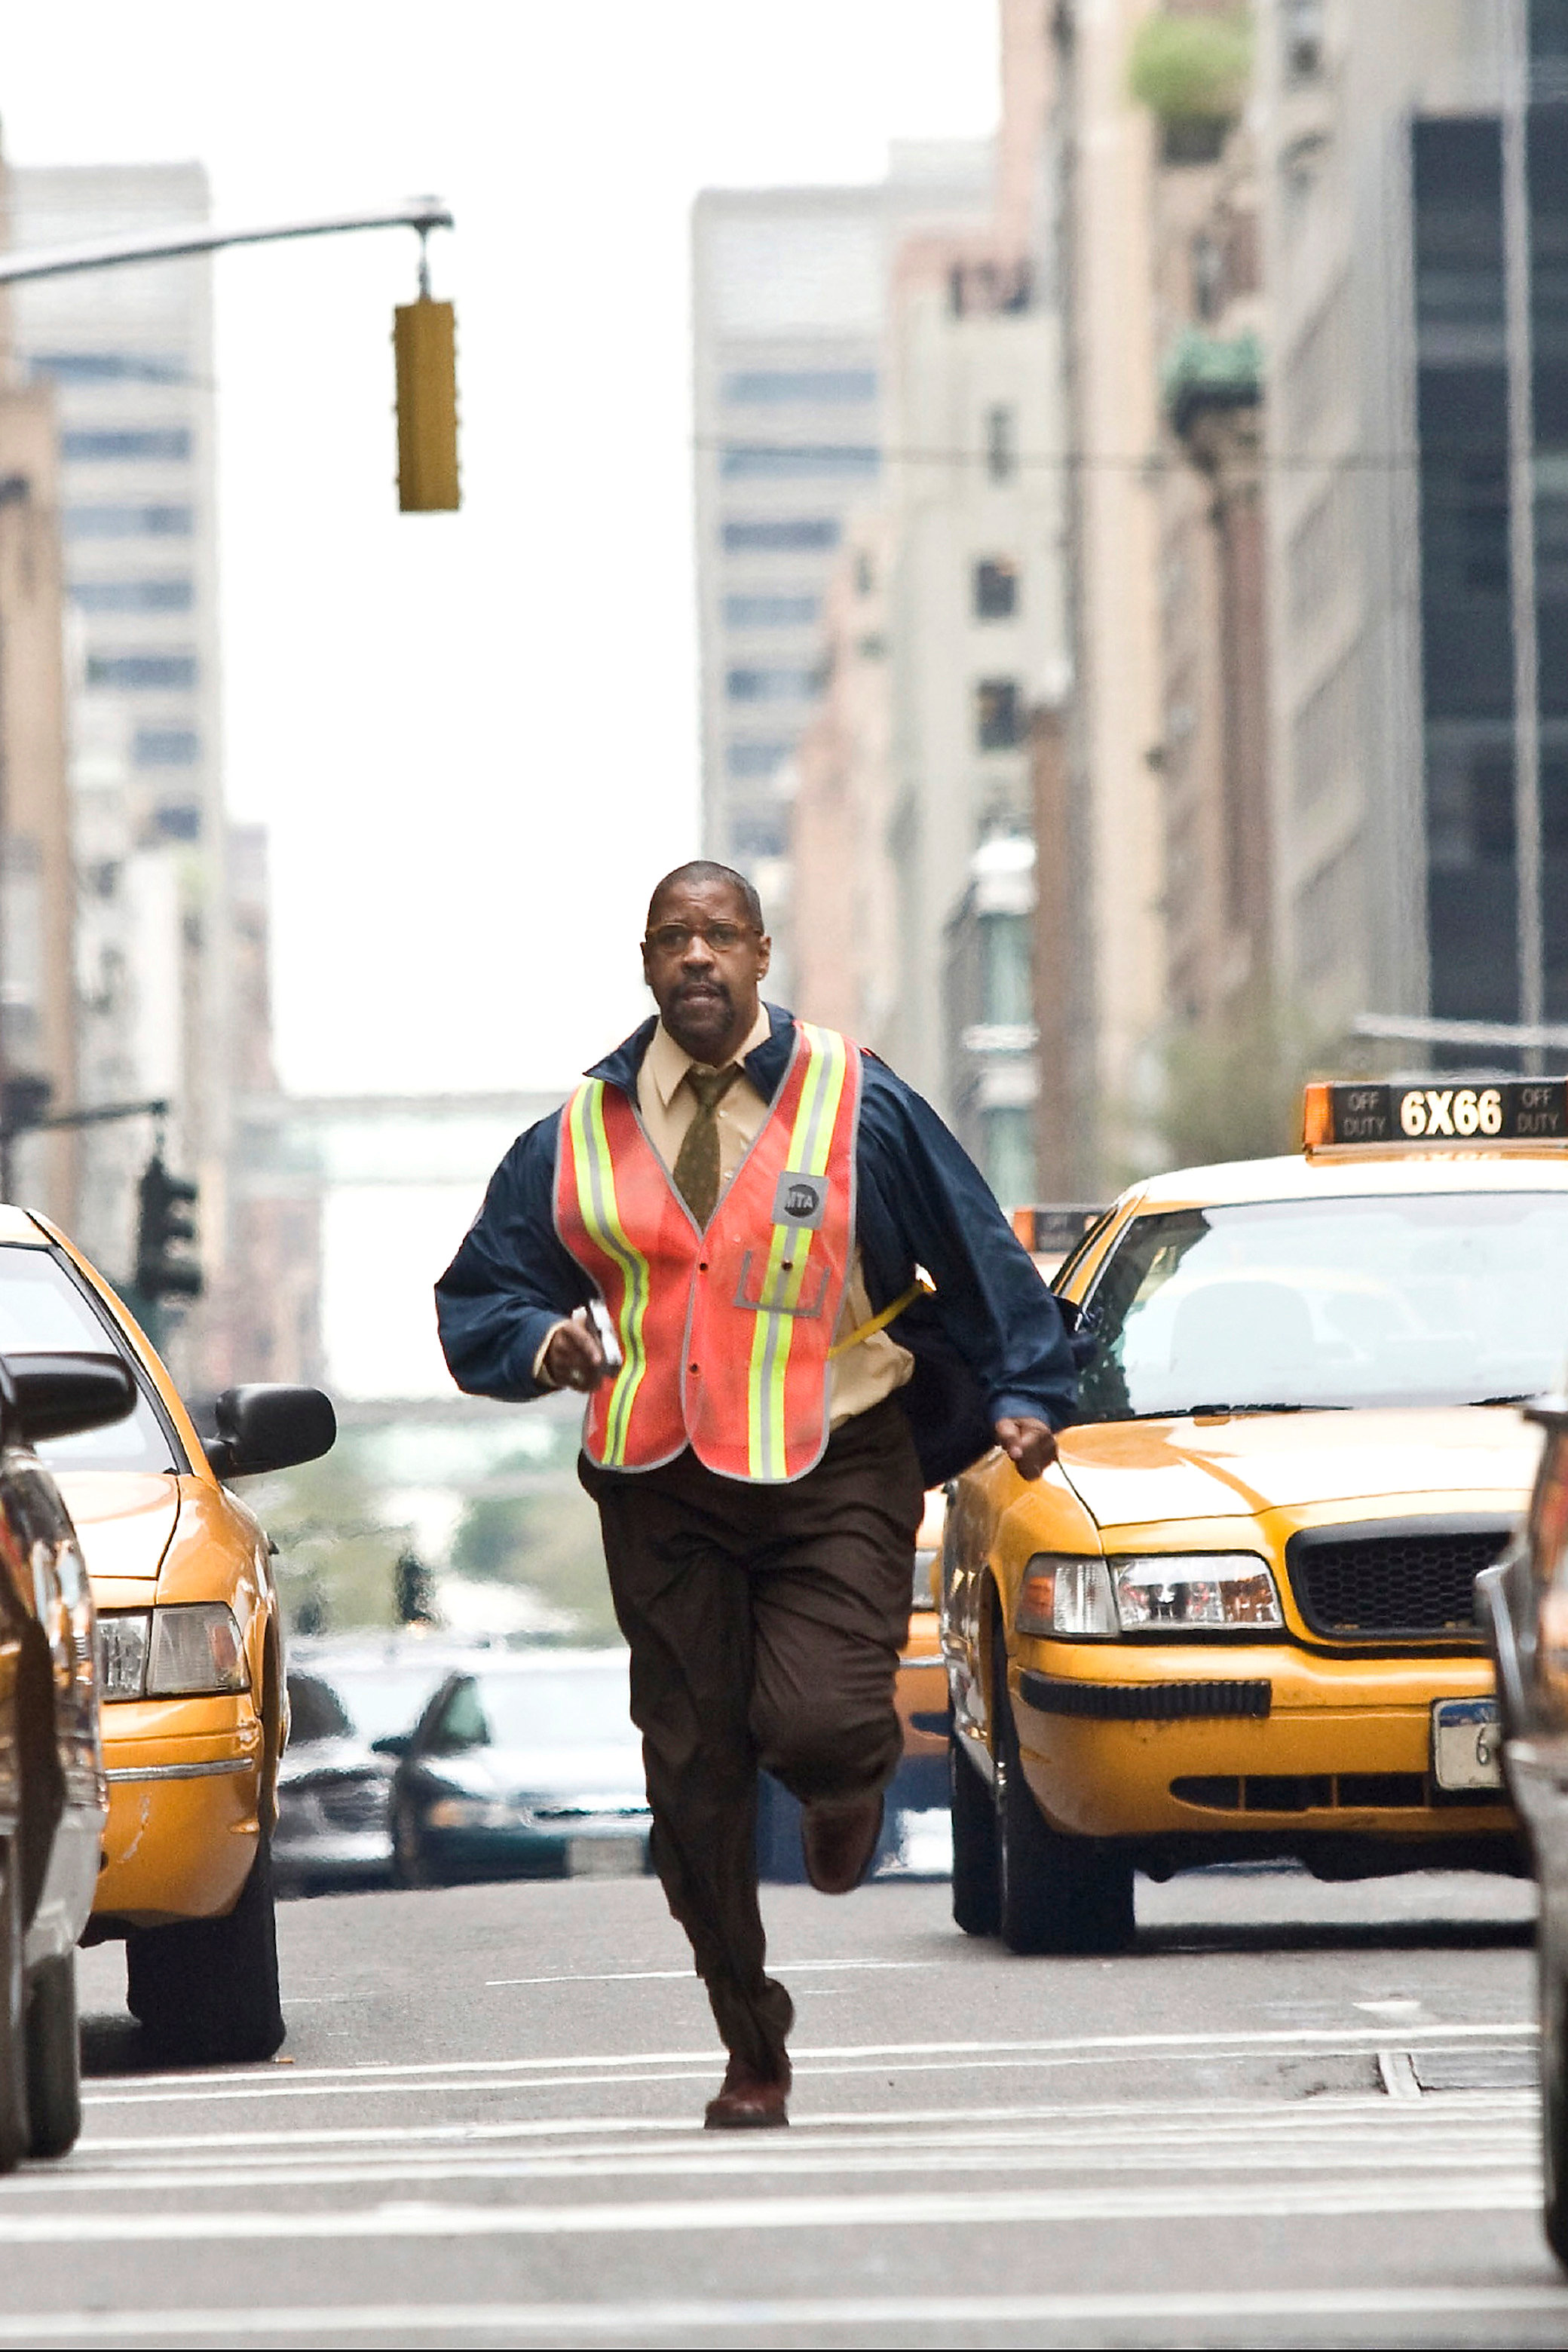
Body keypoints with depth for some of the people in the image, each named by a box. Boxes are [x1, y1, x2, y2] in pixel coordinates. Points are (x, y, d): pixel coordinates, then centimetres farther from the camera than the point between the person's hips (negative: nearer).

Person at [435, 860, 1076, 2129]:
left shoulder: (855, 1103, 2)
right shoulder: (579, 1138, 7)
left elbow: (978, 1252, 8)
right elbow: (477, 1302, 11)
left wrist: (1023, 1393, 3)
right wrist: (549, 1342, -9)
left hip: (833, 1468, -3)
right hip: (661, 1488, 3)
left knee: (815, 1718, -22)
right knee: (696, 1778, 2)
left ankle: (848, 1783, 18)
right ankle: (753, 2054, 15)